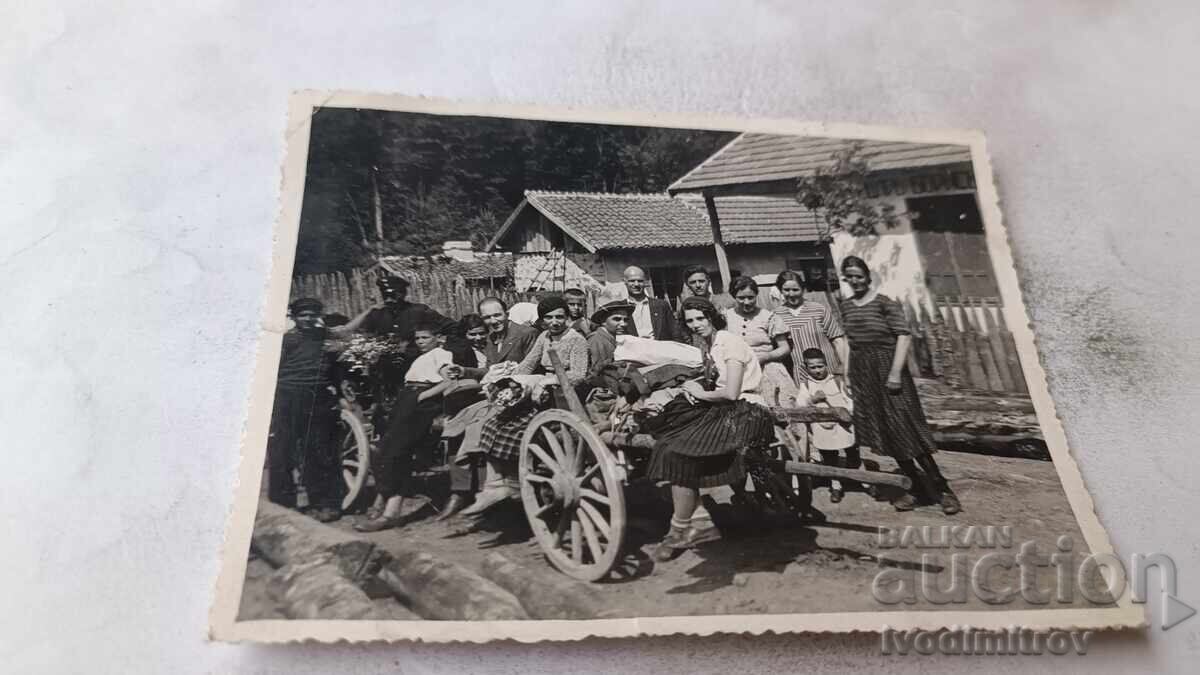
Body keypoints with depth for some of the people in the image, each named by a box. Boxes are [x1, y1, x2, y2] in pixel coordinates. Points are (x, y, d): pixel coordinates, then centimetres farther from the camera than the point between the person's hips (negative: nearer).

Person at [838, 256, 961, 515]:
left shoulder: (885, 303, -8)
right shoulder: (845, 306, 9)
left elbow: (903, 335, -14)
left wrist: (895, 372, -20)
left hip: (886, 369, -5)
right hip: (861, 376, 6)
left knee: (905, 429, -7)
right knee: (886, 435, 6)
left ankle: (942, 489, 4)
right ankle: (917, 487, 18)